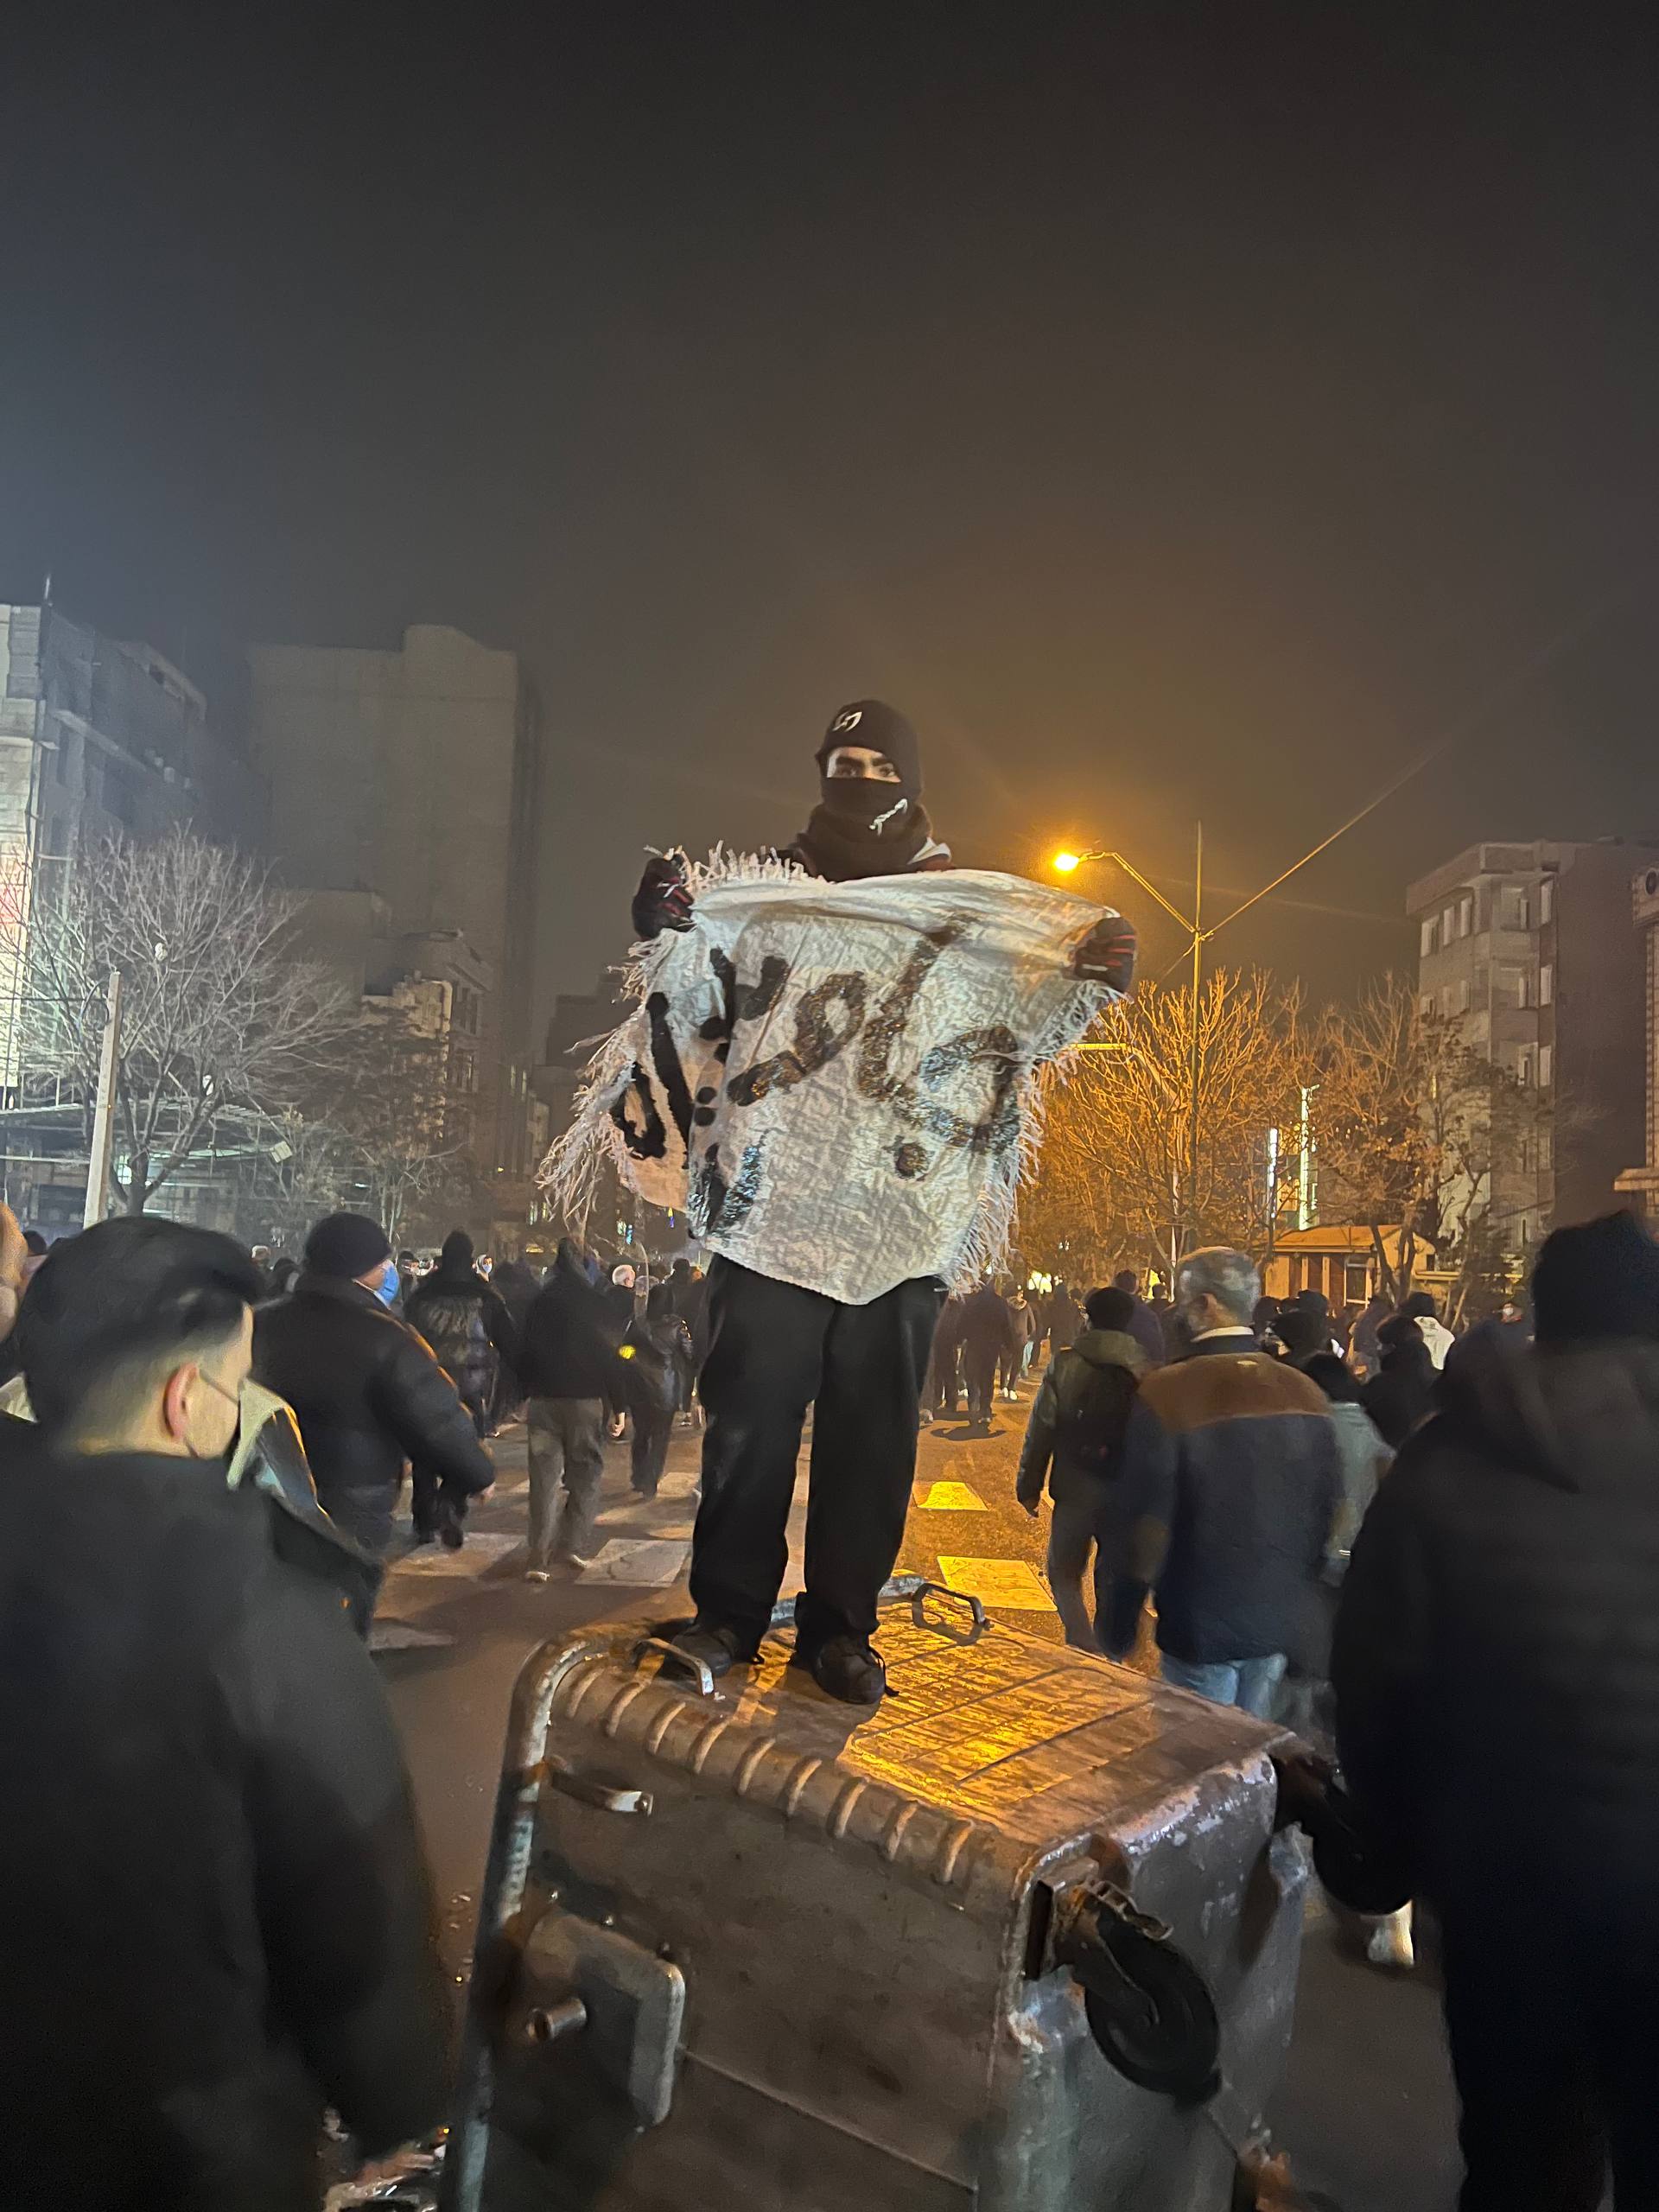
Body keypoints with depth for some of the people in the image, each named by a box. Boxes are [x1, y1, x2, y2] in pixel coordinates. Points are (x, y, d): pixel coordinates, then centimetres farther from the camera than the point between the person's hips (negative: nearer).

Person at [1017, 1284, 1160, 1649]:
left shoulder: (1064, 1365, -9)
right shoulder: (1144, 1370, -5)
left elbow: (1041, 1429, -7)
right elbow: (1155, 1437, 0)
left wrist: (1029, 1486, 3)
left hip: (1076, 1487, -2)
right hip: (1129, 1493, 2)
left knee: (1065, 1574, 11)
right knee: (1114, 1579, 17)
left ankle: (1085, 1650, -7)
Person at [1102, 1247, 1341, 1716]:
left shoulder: (1168, 1392, -19)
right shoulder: (1306, 1392, -1)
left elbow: (1147, 1528, -16)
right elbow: (1329, 1512, 7)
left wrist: (1120, 1631, -3)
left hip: (1203, 1628, -5)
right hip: (1282, 1625, 5)